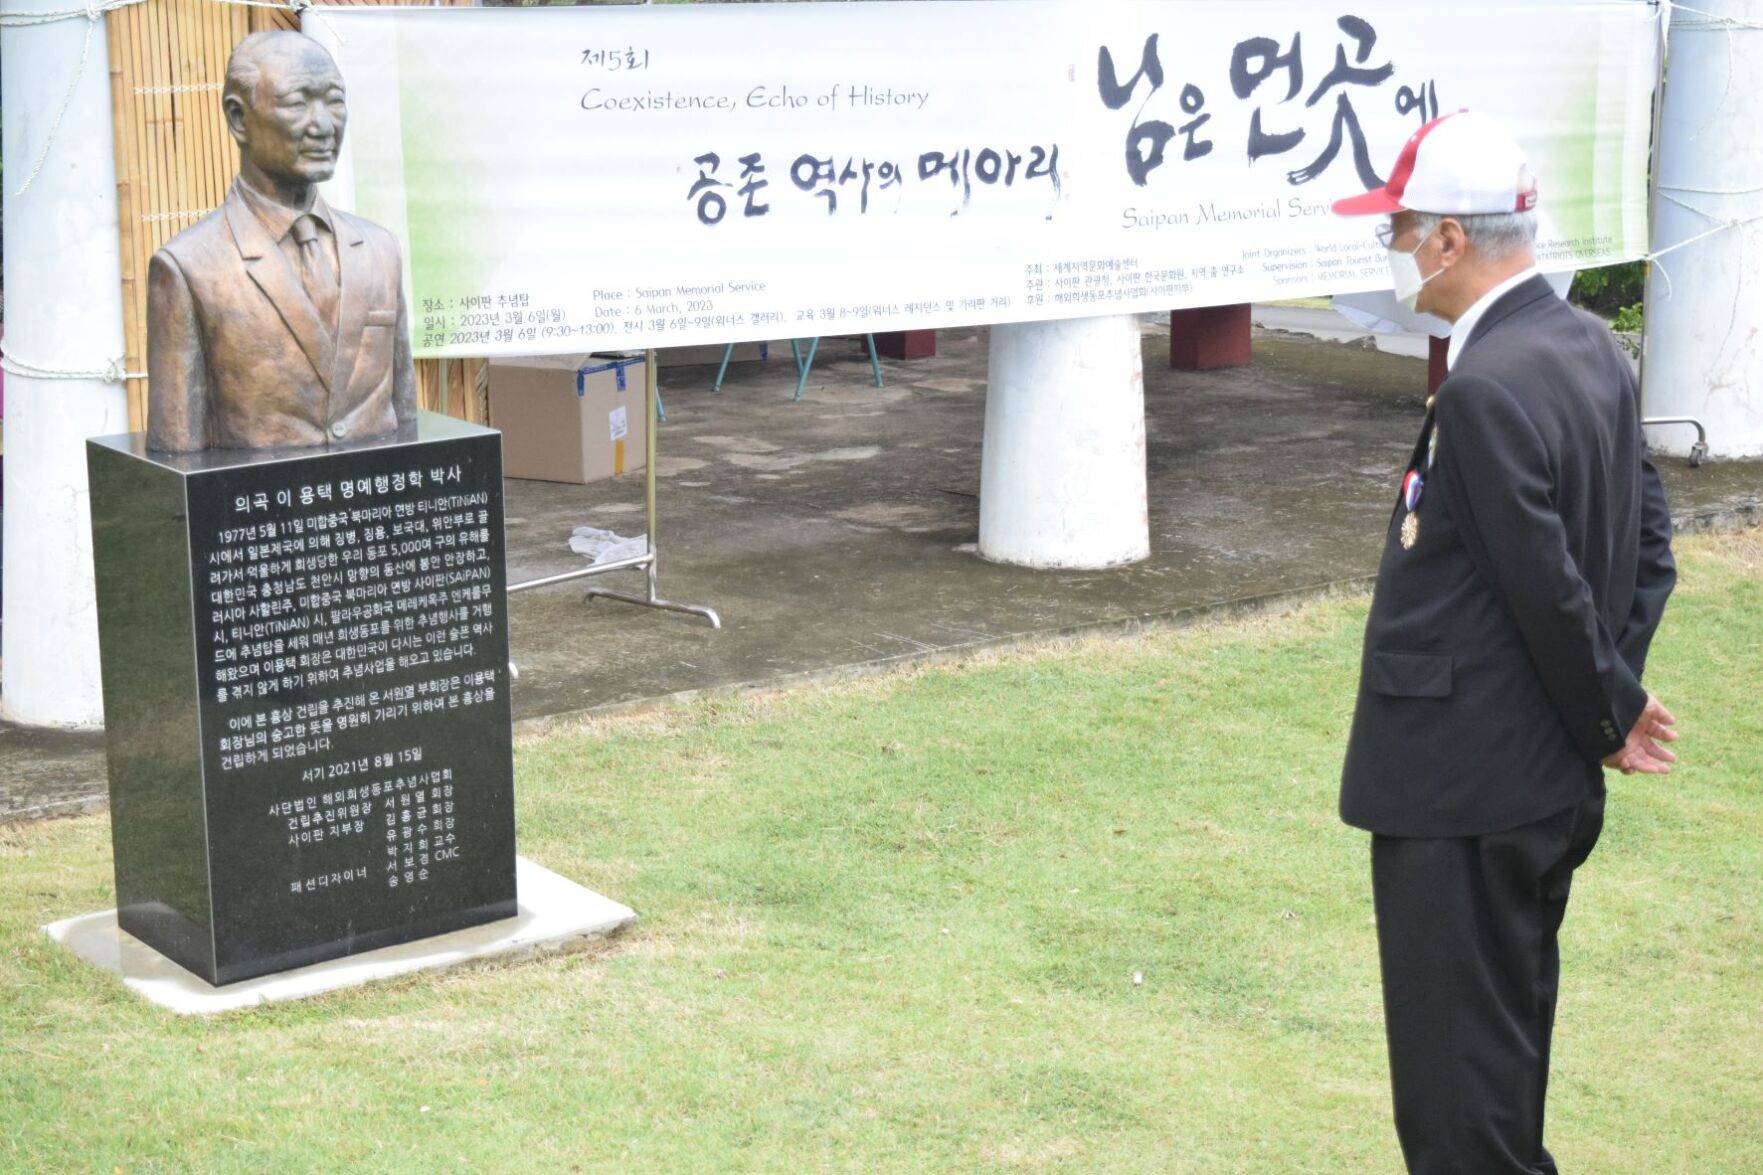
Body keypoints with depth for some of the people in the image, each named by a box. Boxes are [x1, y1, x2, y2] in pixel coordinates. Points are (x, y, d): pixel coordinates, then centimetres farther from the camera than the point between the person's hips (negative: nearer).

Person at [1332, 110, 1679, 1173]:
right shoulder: (1592, 348, 6)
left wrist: (1610, 715, -5)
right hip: (1551, 783, 10)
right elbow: (1648, 543, 11)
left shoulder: (1488, 389, -23)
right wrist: (1615, 699, 5)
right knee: (1508, 1041, 24)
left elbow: (1551, 591, -20)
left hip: (1461, 790, -10)